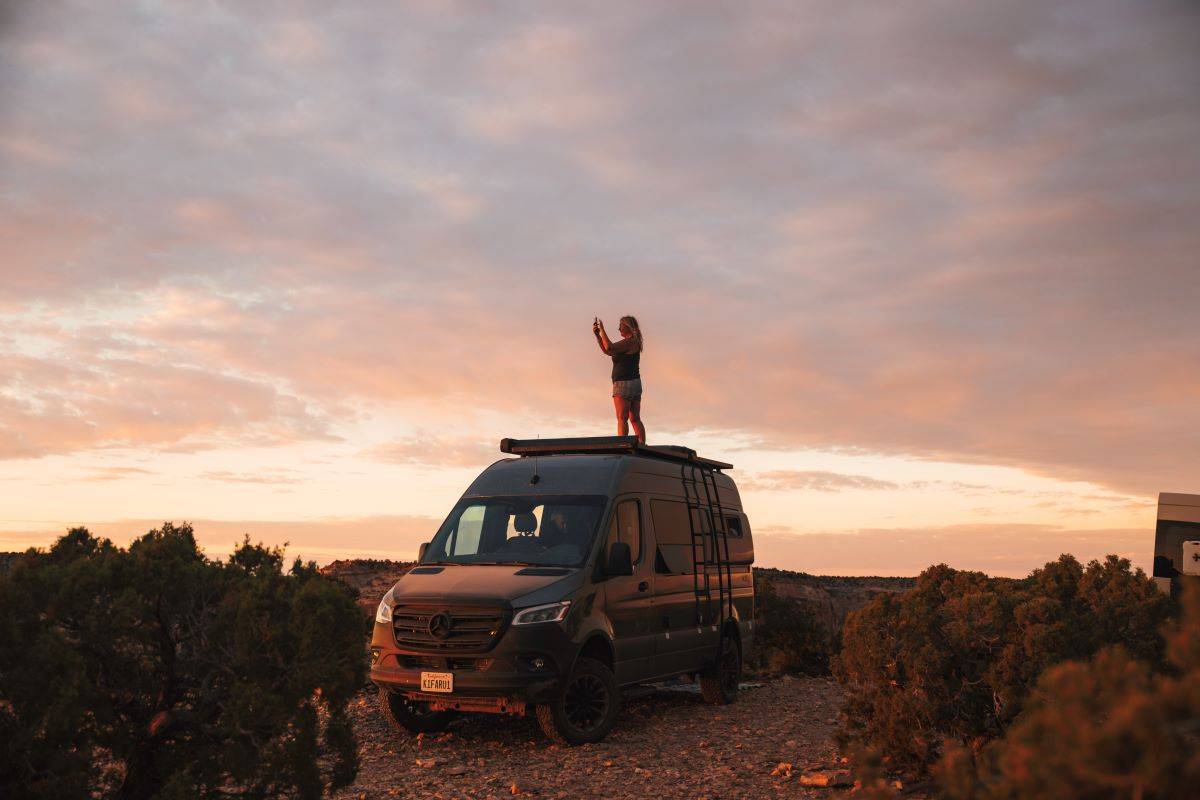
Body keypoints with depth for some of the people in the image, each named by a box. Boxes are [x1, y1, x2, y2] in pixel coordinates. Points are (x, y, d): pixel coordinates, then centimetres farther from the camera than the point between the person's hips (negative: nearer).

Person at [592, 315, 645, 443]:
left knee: (622, 419, -10)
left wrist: (602, 330, -12)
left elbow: (609, 348, -24)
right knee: (635, 419, 7)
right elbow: (606, 351, 17)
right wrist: (597, 334, 11)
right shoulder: (632, 342, 17)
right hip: (635, 383, 10)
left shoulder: (630, 342, -13)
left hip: (624, 383, -10)